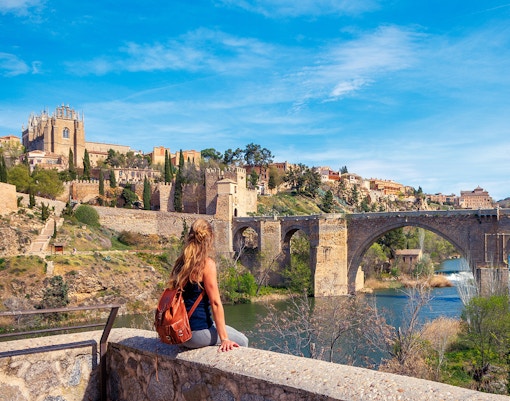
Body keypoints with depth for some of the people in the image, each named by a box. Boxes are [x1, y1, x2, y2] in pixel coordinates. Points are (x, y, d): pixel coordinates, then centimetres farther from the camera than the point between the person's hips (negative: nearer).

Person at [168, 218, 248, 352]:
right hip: (197, 332, -8)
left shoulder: (180, 262, 6)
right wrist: (224, 339, -13)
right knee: (242, 341, 13)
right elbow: (215, 303, -16)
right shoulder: (207, 264, -15)